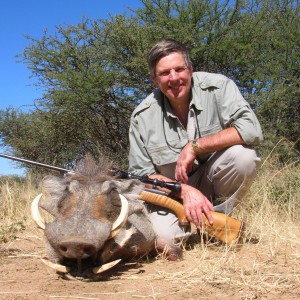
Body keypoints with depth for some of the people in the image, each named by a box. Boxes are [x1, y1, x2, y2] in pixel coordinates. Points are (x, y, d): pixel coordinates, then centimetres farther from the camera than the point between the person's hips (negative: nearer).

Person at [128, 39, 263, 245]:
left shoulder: (217, 86, -16)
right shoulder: (142, 116, -11)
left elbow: (251, 130, -28)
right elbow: (141, 174, -8)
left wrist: (195, 146, -27)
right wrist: (184, 190, -24)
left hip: (214, 179, 0)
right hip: (172, 191, 1)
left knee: (244, 155, -29)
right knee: (163, 234, -27)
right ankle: (202, 221, 8)